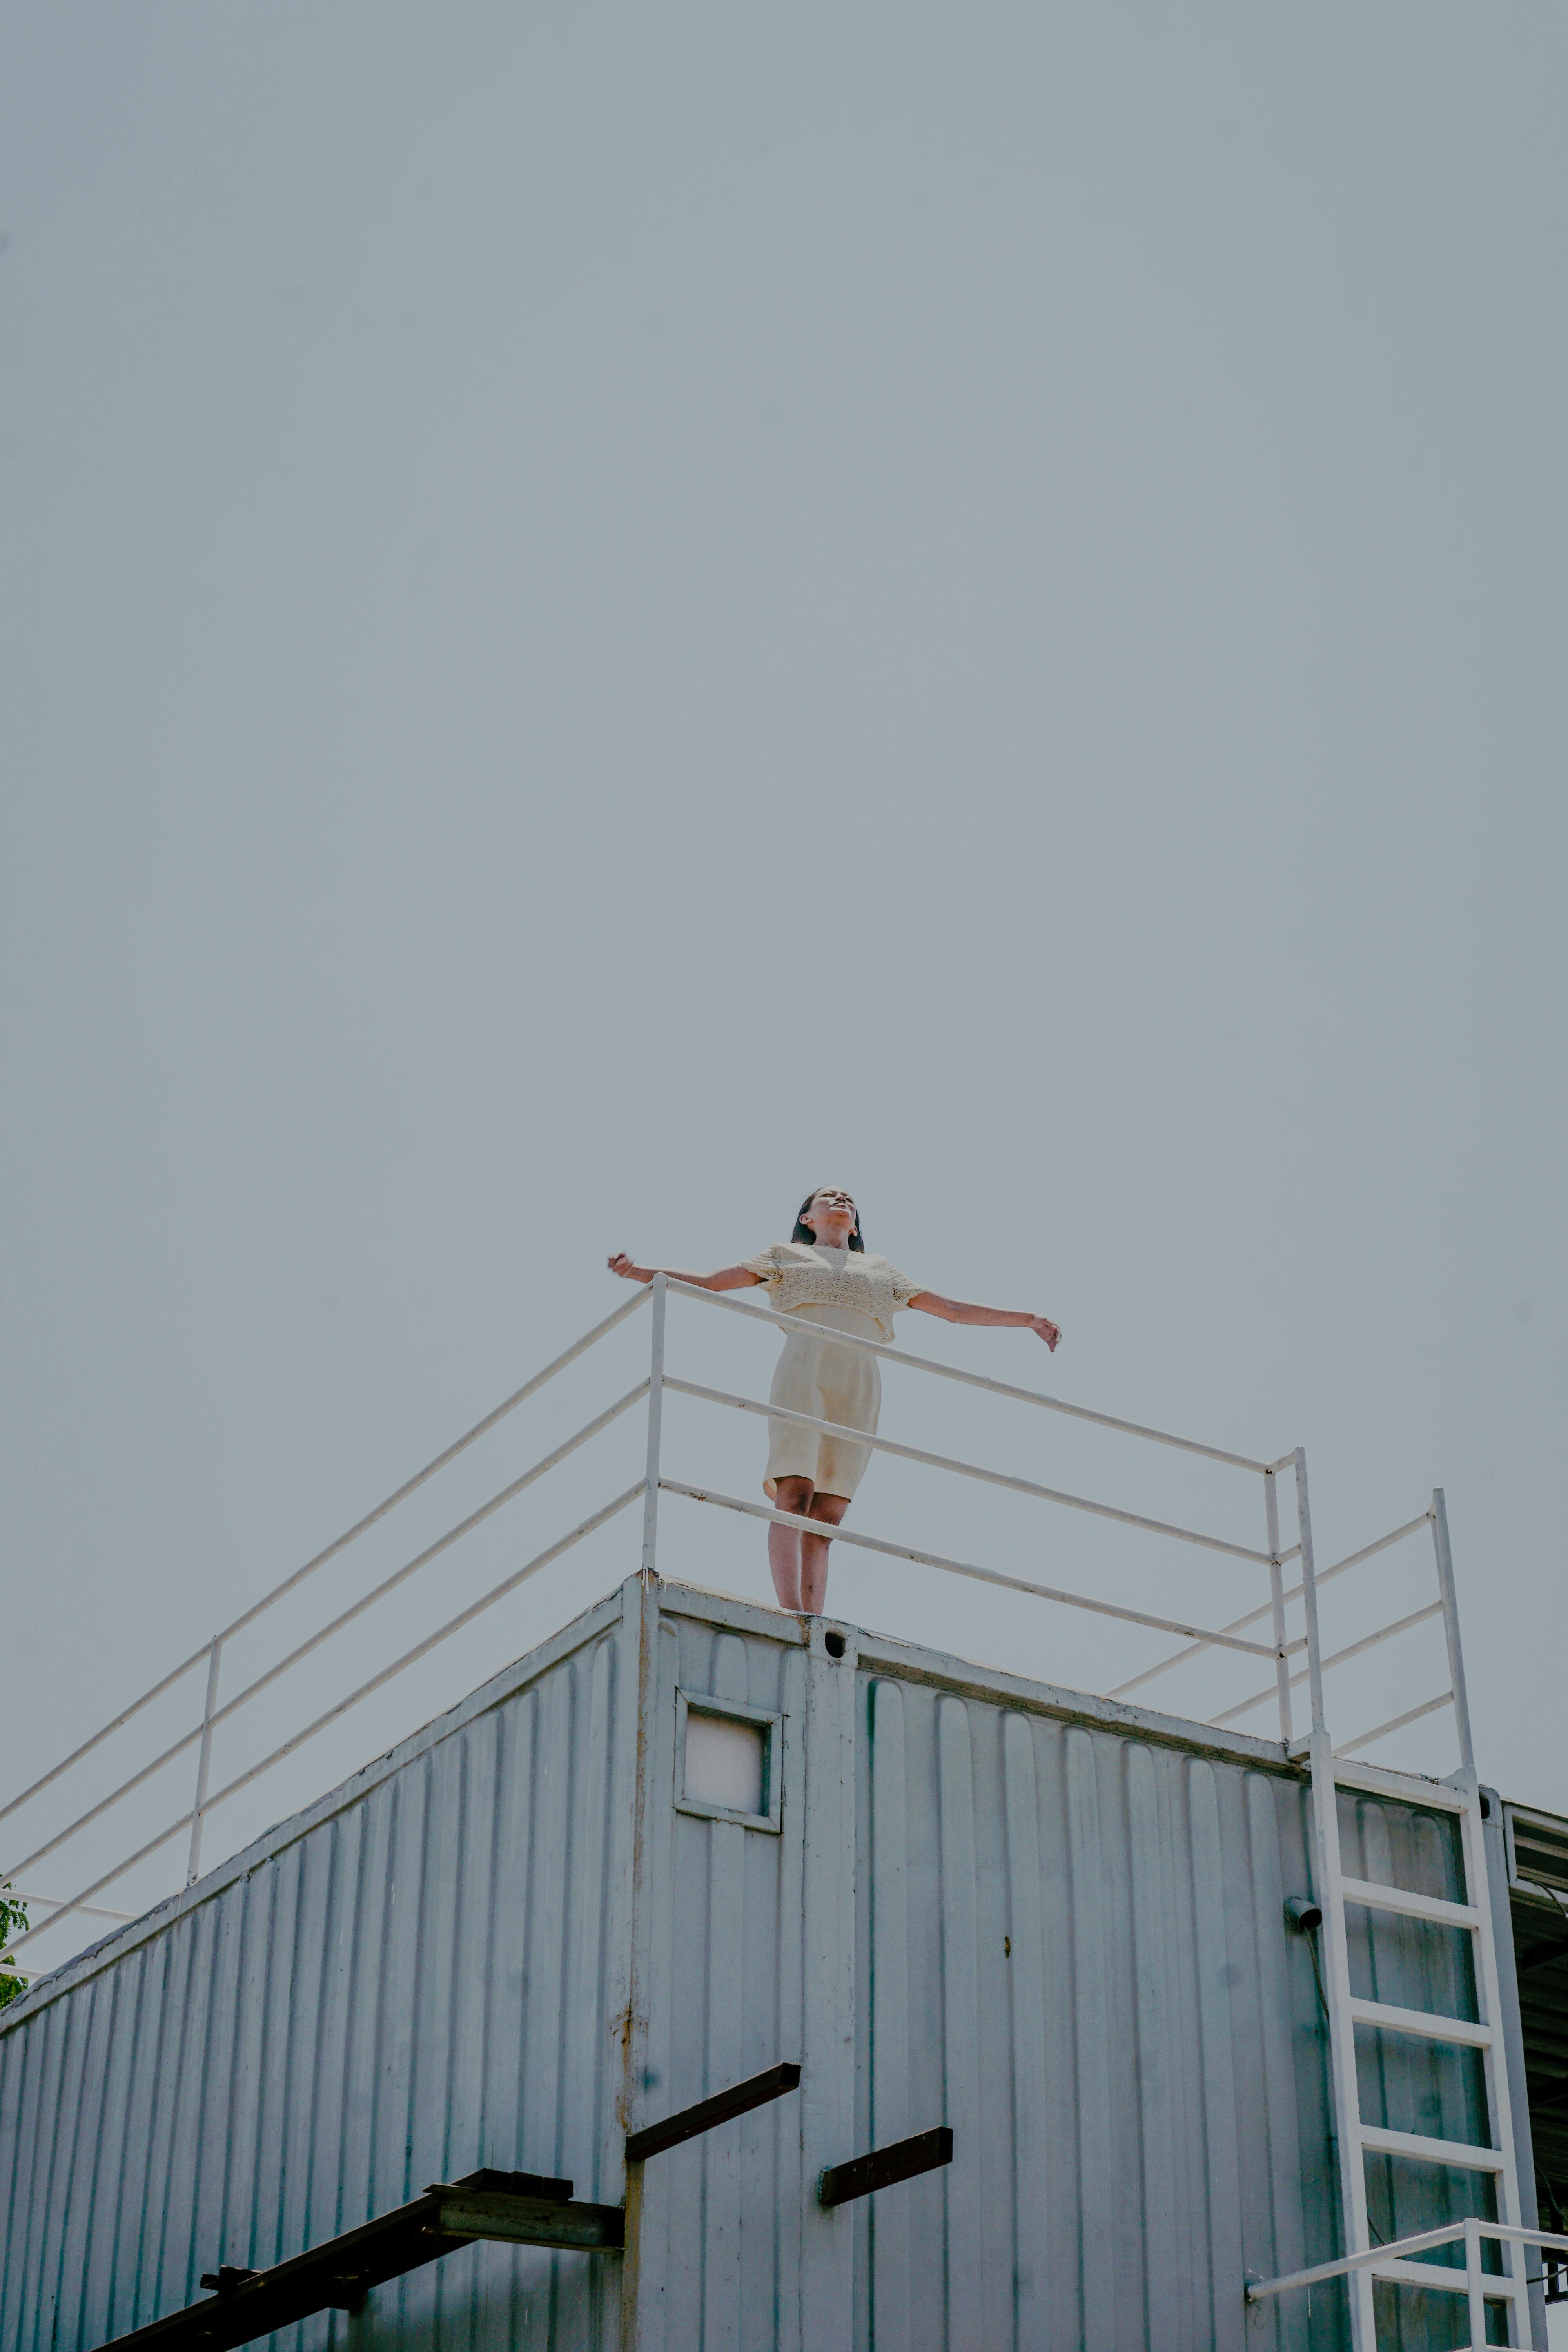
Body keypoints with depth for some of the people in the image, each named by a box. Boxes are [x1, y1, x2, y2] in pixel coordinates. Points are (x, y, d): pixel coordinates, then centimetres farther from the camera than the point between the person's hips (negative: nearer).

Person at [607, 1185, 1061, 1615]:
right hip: (803, 1375, -2)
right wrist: (637, 1272, 11)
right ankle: (793, 1613, -32)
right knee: (795, 1494, -20)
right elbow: (707, 1283, 22)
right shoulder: (786, 1255, 24)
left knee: (827, 1516, -8)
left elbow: (952, 1309, 32)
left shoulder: (880, 1269, 31)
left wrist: (1026, 1319, 26)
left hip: (859, 1389, 3)